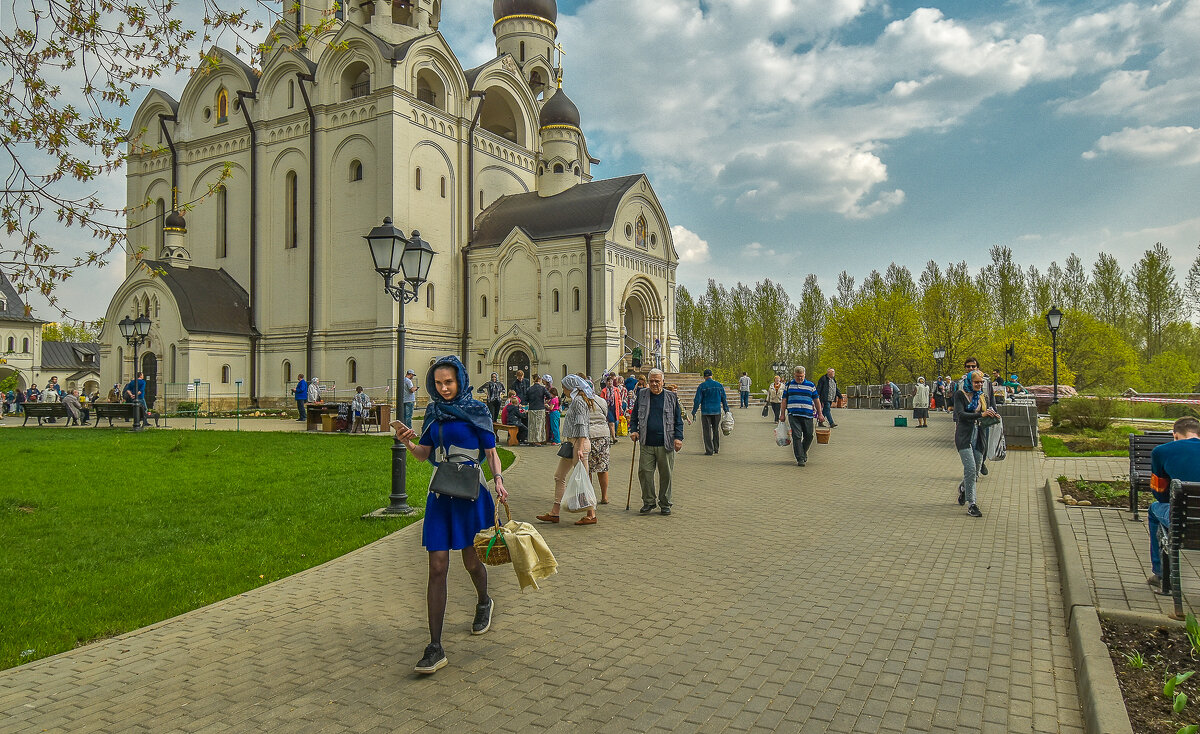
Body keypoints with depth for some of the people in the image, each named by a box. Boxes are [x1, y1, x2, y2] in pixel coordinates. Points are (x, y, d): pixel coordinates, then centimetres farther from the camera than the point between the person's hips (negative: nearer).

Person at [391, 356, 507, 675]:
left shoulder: (476, 411, -4)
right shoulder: (433, 412, 8)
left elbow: (490, 451, -2)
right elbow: (424, 454, 9)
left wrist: (498, 479, -19)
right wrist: (407, 441, -10)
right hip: (440, 494, 3)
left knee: (471, 560, 12)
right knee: (437, 567, -3)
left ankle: (484, 603, 47)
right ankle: (435, 648, 0)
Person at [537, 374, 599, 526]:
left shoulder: (579, 400, -13)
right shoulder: (575, 400, 17)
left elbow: (581, 425, -20)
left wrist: (580, 448, -25)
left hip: (579, 442, -11)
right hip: (571, 442, 11)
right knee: (559, 476, 11)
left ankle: (591, 515, 4)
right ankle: (555, 513, 16)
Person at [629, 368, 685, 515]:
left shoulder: (671, 397, 6)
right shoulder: (641, 395, 9)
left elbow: (678, 420, 8)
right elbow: (634, 417, 16)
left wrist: (678, 437, -4)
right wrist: (634, 430, -1)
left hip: (666, 444, -1)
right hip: (647, 444, 1)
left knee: (666, 475, 4)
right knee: (644, 472, -1)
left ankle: (665, 504, 17)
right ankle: (648, 502, 14)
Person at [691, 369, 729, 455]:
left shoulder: (701, 386, -7)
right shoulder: (719, 385, 4)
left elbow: (697, 400, -8)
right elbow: (724, 400, 8)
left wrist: (694, 412, -3)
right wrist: (726, 410, 16)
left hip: (706, 412, -3)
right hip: (717, 411, 3)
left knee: (707, 431, 2)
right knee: (716, 430, 15)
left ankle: (709, 450, 0)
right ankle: (716, 449, 22)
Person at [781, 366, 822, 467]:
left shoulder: (811, 385, 11)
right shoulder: (788, 385, 11)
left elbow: (816, 400, 15)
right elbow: (784, 400, 12)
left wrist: (819, 414, 12)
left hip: (807, 415, 1)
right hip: (793, 415, -1)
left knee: (809, 436, 3)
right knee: (796, 436, -8)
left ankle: (804, 452, 29)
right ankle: (800, 459, -5)